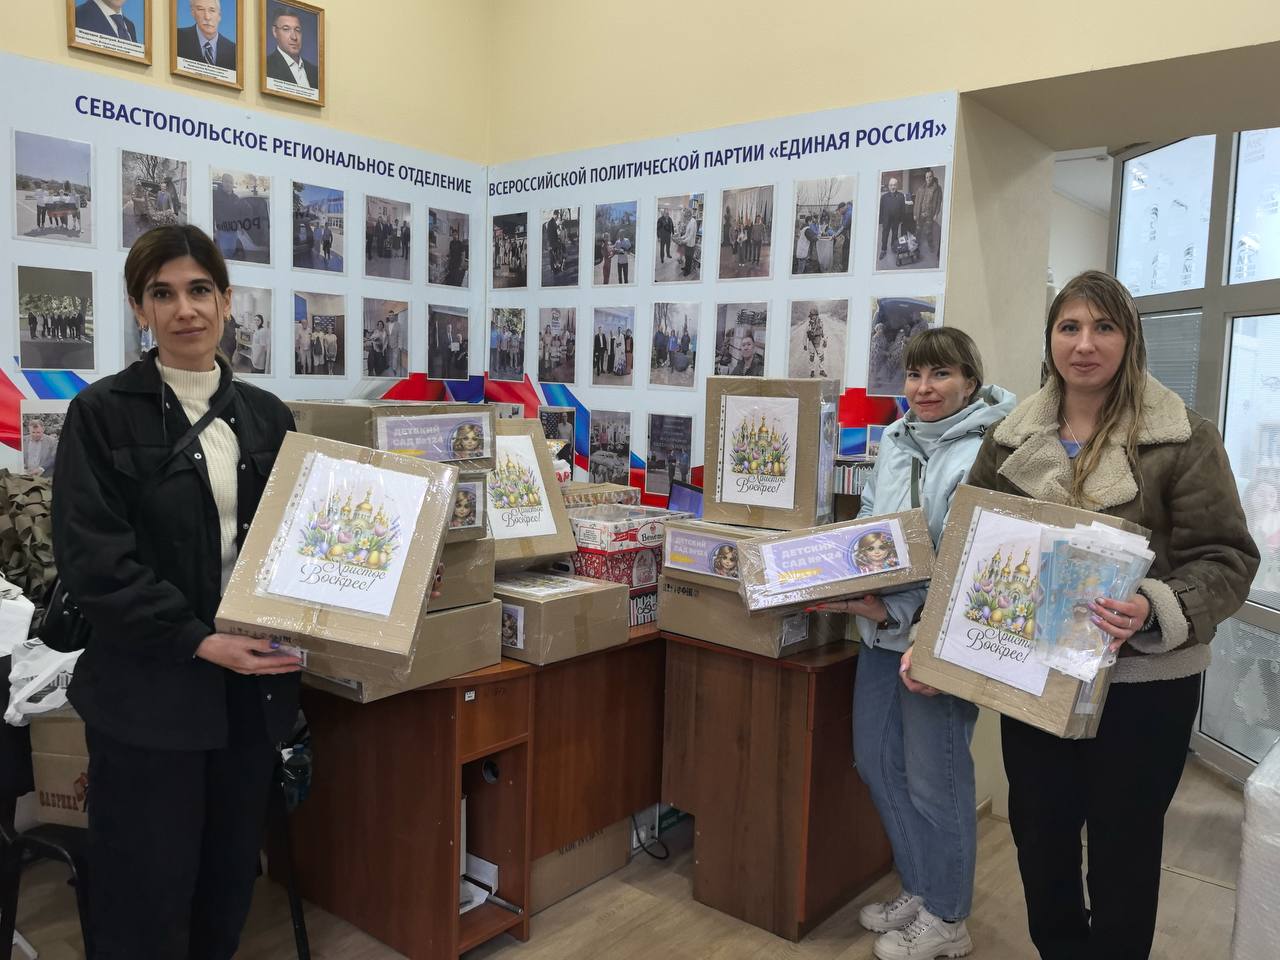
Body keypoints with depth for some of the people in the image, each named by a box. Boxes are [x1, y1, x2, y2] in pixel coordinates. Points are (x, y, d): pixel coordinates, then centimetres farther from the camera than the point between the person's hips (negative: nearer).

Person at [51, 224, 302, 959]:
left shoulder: (268, 416, 8)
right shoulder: (103, 413, -4)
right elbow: (93, 558, -11)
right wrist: (199, 641, -19)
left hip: (254, 685, 4)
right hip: (150, 692, -4)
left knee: (230, 881, 16)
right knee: (148, 895, 6)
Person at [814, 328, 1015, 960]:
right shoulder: (893, 441, 8)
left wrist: (899, 613, -24)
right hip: (881, 629, 8)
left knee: (933, 777, 5)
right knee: (876, 759, 16)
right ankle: (919, 890, 37)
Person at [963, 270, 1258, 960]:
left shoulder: (1184, 439, -7)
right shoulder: (1010, 440, 3)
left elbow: (1226, 559, -9)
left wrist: (1156, 611, -28)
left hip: (1141, 682, -3)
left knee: (1124, 849, 12)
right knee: (1039, 835, 16)